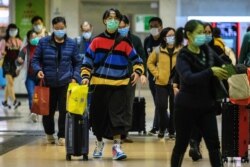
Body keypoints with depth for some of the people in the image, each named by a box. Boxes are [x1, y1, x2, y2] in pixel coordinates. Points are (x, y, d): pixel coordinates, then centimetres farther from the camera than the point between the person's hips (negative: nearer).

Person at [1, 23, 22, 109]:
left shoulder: (19, 41, 8)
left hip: (15, 64, 4)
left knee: (9, 84, 11)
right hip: (7, 63, -4)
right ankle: (14, 101, -21)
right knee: (10, 83, -14)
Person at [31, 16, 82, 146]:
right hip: (48, 83, 0)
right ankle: (49, 134, 31)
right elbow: (35, 59, 5)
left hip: (66, 83, 0)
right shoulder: (43, 42, 0)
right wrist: (38, 70, -14)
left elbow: (77, 63, 10)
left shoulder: (71, 44, 2)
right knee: (48, 110, 8)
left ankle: (62, 136, 10)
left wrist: (75, 77, -2)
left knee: (64, 111, -4)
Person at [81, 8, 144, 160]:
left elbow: (137, 60, 5)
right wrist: (85, 76, -7)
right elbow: (87, 61, 5)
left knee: (117, 114, -9)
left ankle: (117, 146, -9)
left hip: (119, 85, -1)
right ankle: (99, 143, 28)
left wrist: (137, 72, -13)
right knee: (99, 114, 10)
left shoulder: (124, 42, 1)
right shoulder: (97, 41, 3)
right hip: (99, 84, 1)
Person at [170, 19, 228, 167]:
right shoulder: (183, 56, -12)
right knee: (181, 144, 6)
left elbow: (222, 64, 19)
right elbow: (188, 78, -28)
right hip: (186, 107, -5)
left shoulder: (207, 51, 3)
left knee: (214, 144, 0)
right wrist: (211, 71, -36)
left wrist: (227, 70, -3)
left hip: (207, 106, 5)